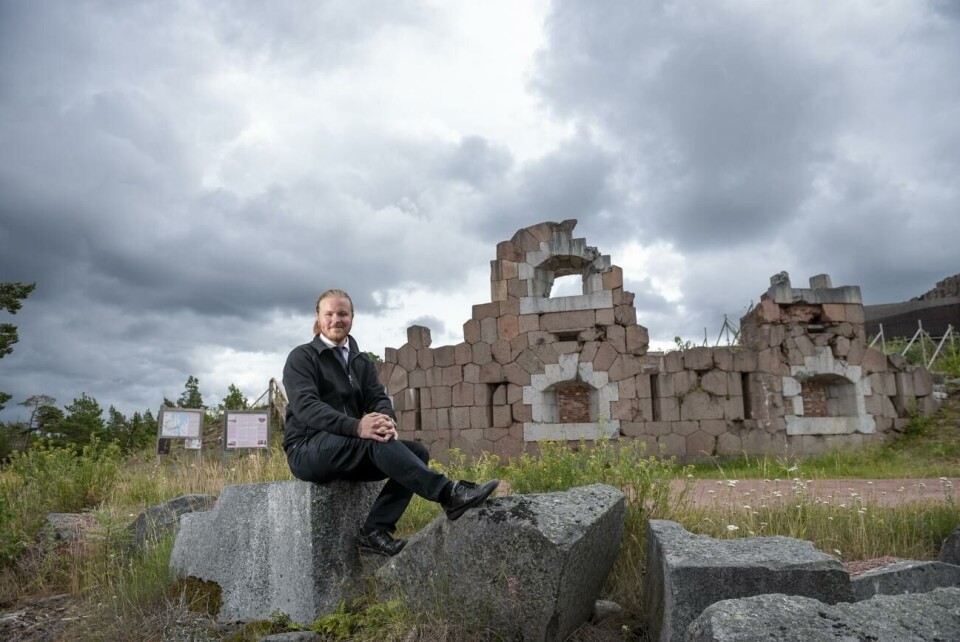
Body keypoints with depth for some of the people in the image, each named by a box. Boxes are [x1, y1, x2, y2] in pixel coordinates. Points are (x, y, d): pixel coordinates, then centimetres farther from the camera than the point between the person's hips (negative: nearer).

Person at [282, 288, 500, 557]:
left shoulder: (362, 362, 17)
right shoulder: (302, 357, -1)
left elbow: (378, 399, 3)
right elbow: (304, 405, -18)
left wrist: (387, 421, -25)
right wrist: (357, 426, -34)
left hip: (354, 451, 6)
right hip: (307, 450, -6)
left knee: (417, 451, -15)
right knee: (376, 440, -32)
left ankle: (375, 530, -23)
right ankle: (448, 493, -36)